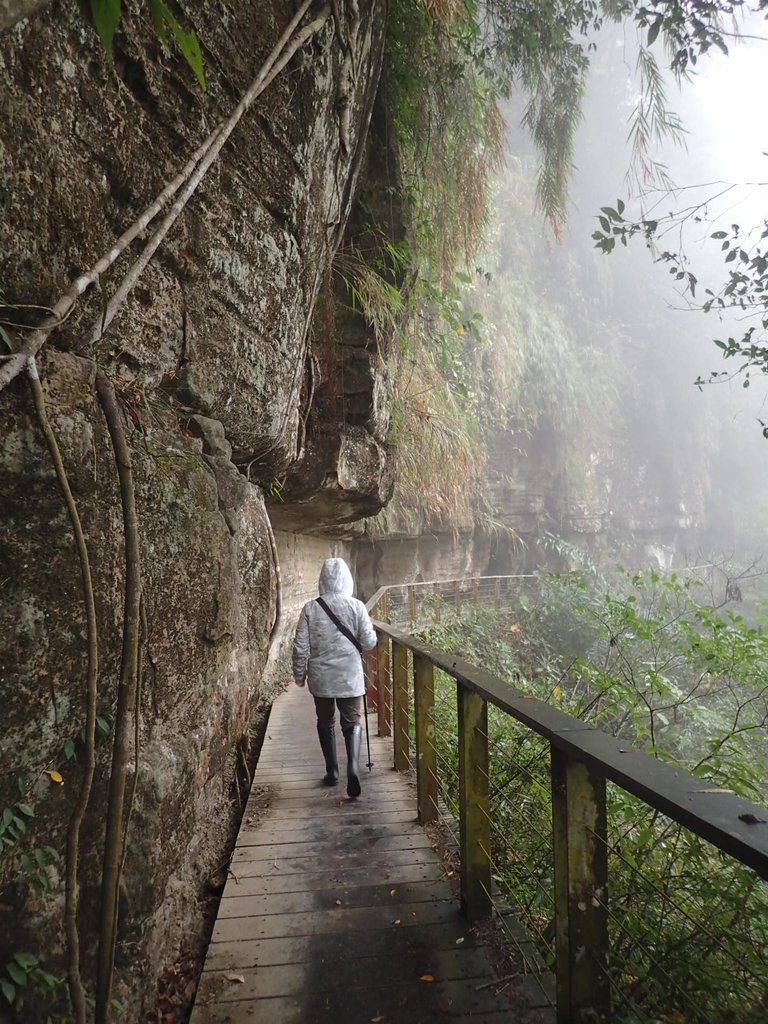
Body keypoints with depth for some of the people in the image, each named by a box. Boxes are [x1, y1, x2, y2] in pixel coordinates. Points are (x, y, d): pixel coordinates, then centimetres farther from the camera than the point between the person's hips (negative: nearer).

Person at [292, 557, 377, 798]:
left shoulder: (310, 609, -7)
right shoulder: (356, 606, -9)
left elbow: (300, 646, -4)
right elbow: (369, 643, -7)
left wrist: (299, 674, 9)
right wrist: (371, 632, 15)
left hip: (321, 678, 1)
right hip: (350, 677, -1)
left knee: (325, 723, 19)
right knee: (352, 723, 9)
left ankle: (332, 771, 25)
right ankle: (353, 765, -14)